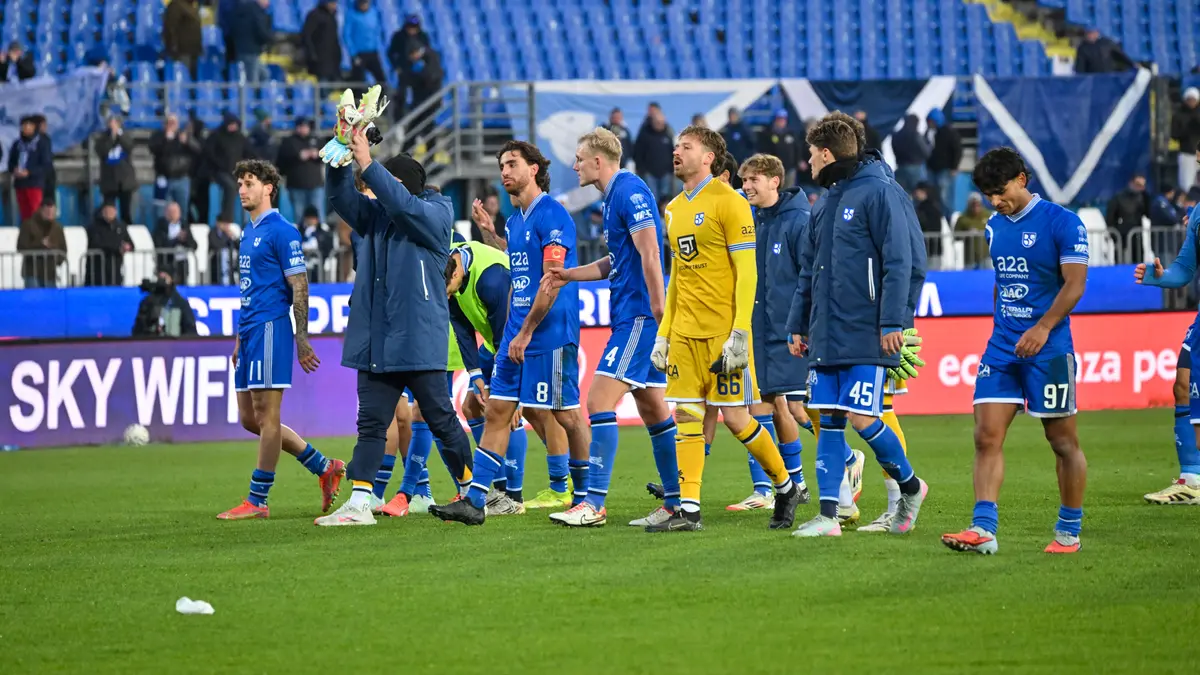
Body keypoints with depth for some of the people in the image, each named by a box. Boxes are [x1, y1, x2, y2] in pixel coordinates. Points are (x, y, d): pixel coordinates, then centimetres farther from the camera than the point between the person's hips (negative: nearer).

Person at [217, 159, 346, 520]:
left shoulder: (281, 231, -9)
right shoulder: (249, 232, 19)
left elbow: (299, 286, -12)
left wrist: (302, 338, -16)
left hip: (271, 328, -10)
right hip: (250, 330, 10)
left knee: (266, 416, -6)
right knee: (250, 419, 10)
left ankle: (257, 501, -3)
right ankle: (325, 468, 19)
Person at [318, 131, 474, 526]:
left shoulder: (435, 216, -5)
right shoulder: (374, 214, 12)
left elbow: (404, 204, -23)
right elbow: (340, 196, 1)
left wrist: (368, 165, -28)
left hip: (419, 341, -5)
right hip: (376, 341, 5)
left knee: (442, 421, 4)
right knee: (371, 424, 1)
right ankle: (359, 504, -2)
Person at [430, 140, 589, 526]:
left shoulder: (552, 216, -12)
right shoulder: (514, 221, 16)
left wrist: (526, 332, -17)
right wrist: (508, 333, 18)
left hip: (551, 333, -9)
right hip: (517, 333, 9)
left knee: (567, 414, -1)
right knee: (496, 411, 2)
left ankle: (584, 498, 12)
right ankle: (475, 500, -1)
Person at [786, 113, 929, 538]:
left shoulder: (879, 192, -9)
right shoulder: (825, 203, 17)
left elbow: (899, 263, -14)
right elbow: (808, 271, 23)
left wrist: (892, 323, -19)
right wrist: (798, 325, 19)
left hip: (866, 337, -8)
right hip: (826, 335, 8)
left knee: (861, 418, -11)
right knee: (828, 422, 4)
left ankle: (910, 486, 11)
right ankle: (828, 515, 4)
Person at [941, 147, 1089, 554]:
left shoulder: (1062, 223, -8)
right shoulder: (995, 227, 13)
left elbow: (1074, 283, -14)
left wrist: (1042, 328, -24)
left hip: (1048, 350, -6)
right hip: (1002, 349, 6)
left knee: (1063, 441, 3)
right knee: (986, 436, -7)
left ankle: (1069, 532, 13)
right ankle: (983, 528, -12)